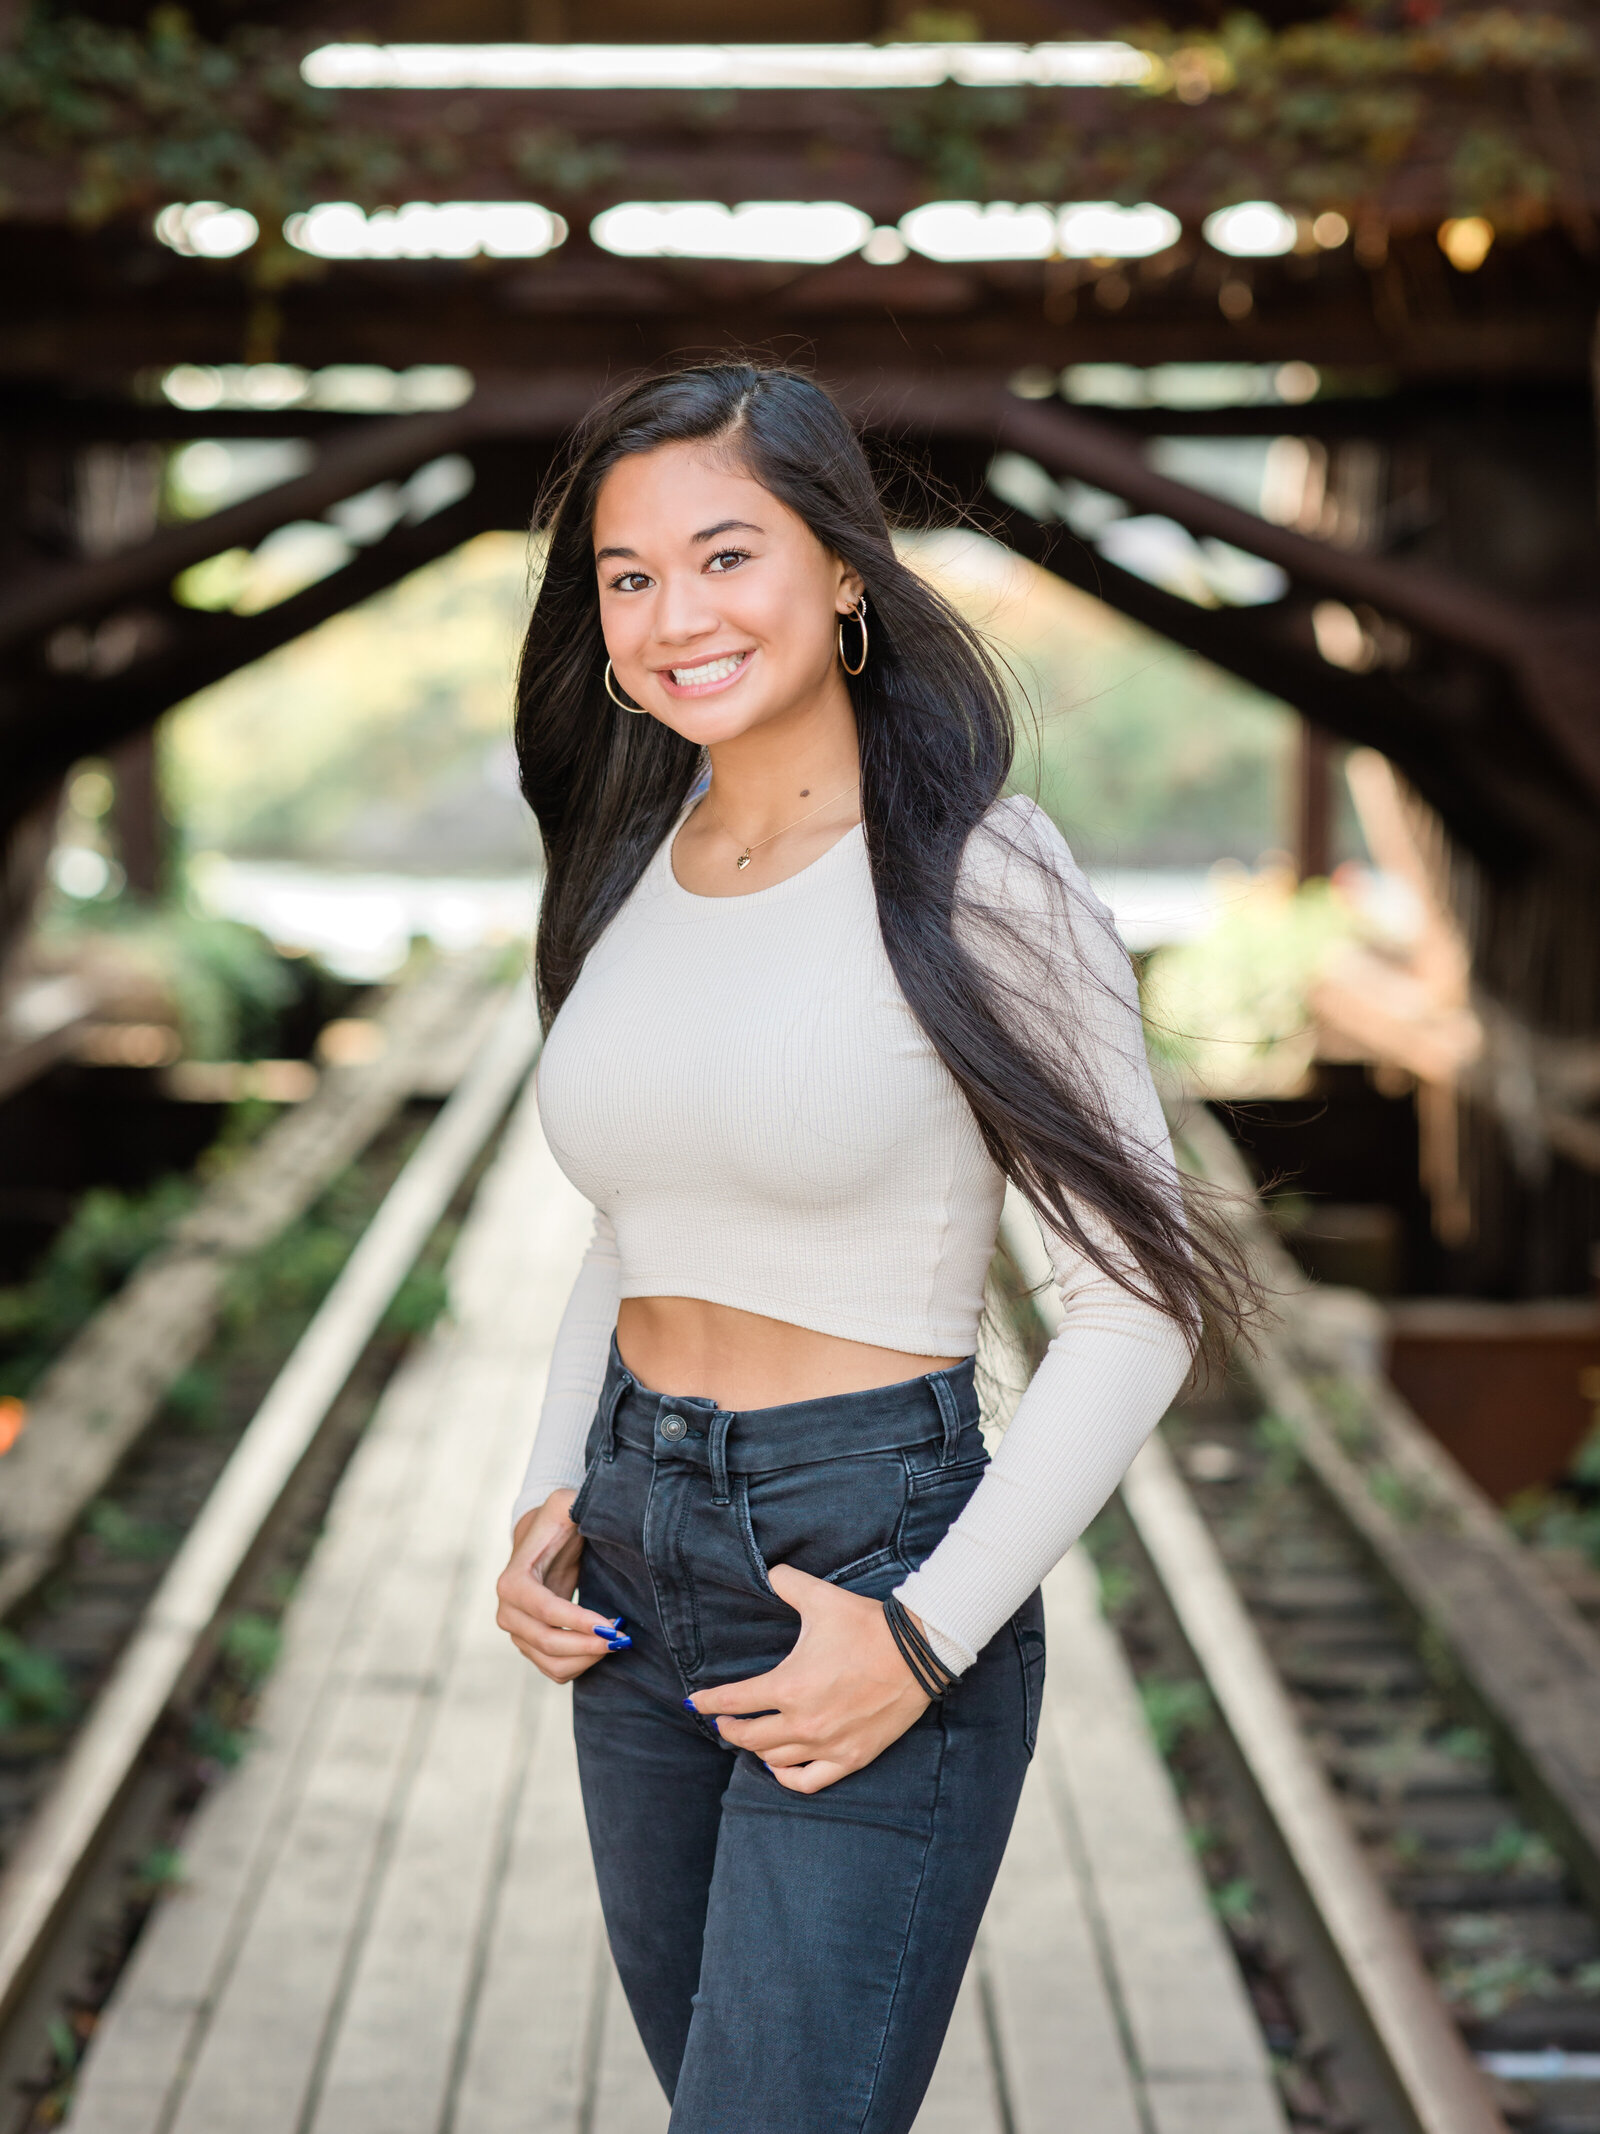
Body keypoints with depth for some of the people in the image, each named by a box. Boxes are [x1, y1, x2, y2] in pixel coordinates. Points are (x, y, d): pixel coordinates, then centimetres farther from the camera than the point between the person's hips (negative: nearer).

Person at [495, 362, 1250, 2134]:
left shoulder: (977, 879, -12)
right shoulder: (632, 873, 7)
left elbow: (1138, 1305, -12)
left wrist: (929, 1634, -17)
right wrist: (546, 1505, 4)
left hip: (873, 1570, -6)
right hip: (635, 1585, 7)